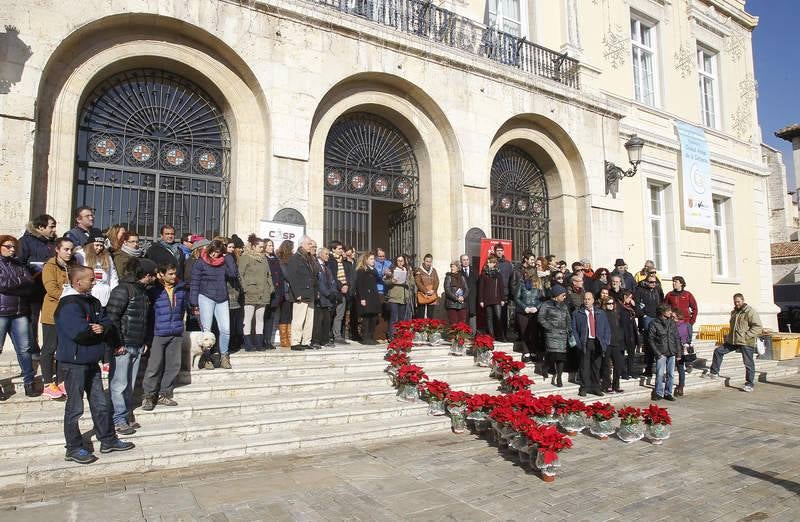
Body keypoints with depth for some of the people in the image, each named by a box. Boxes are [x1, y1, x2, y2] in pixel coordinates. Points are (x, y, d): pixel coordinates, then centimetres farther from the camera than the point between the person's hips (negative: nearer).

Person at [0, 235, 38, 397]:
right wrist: (21, 282, -1)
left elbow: (31, 286, 3)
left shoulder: (20, 265, 16)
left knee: (24, 349, 3)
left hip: (20, 313, 4)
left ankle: (29, 382, 11)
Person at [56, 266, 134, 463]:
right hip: (74, 362, -9)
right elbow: (79, 332, -30)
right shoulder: (68, 305, -19)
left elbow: (107, 321, 4)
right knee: (75, 407, 3)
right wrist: (96, 330, -11)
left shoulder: (92, 301, 9)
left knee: (100, 403, 15)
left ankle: (108, 440, 26)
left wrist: (100, 327, -18)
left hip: (92, 361, 9)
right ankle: (74, 448, 16)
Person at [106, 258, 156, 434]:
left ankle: (127, 415, 24)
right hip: (122, 346, -8)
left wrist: (145, 341, 17)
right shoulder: (123, 290, -13)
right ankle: (118, 420, 7)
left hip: (137, 347, 8)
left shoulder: (143, 291, 14)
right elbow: (111, 317, -19)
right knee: (119, 384, -1)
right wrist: (117, 343, -18)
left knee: (130, 384, 14)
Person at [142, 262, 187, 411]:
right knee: (155, 365, -3)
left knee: (173, 365, 7)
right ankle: (148, 395, 11)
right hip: (158, 334, -5)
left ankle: (164, 394, 20)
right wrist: (148, 334, -7)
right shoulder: (153, 290, -8)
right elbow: (147, 311, -7)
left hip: (176, 334, 5)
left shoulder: (181, 289, 7)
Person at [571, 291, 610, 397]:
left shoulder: (600, 313, 14)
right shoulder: (577, 313, 5)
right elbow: (573, 329, 1)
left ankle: (596, 388, 16)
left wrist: (605, 342, 2)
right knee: (584, 366, -3)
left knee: (596, 366, 6)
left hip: (598, 343, 3)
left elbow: (607, 329, 14)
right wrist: (578, 342, -9)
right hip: (584, 343, -3)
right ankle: (584, 388, 5)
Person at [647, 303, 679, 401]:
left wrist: (678, 352, 6)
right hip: (661, 354, -4)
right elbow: (650, 339, -6)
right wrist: (657, 353, -11)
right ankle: (659, 393, 6)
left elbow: (677, 338, 12)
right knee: (660, 374, -5)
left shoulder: (672, 323, 9)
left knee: (670, 374, 8)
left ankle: (668, 393, 18)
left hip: (672, 353, 5)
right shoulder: (654, 323, -6)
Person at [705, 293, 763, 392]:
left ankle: (749, 384, 10)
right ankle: (714, 372, 13)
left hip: (746, 343, -8)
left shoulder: (750, 312, -10)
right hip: (733, 341, 8)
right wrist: (729, 336, 16)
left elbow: (757, 327, -17)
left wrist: (746, 336, -21)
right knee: (718, 351, 5)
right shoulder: (734, 312, 16)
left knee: (748, 363, 0)